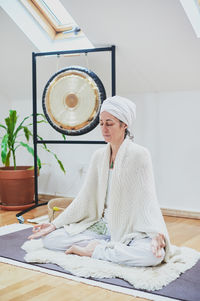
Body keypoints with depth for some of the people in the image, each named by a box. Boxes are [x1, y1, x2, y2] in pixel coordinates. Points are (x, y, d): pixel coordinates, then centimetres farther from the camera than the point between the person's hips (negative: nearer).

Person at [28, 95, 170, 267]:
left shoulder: (139, 155, -11)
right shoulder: (99, 156, 7)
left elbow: (148, 200, -17)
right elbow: (85, 197, 8)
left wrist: (157, 233, -33)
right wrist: (54, 224, 4)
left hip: (130, 230, -5)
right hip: (102, 226, 5)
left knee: (153, 254, -37)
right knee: (49, 237, -9)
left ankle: (93, 250, -17)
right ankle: (110, 246, -7)